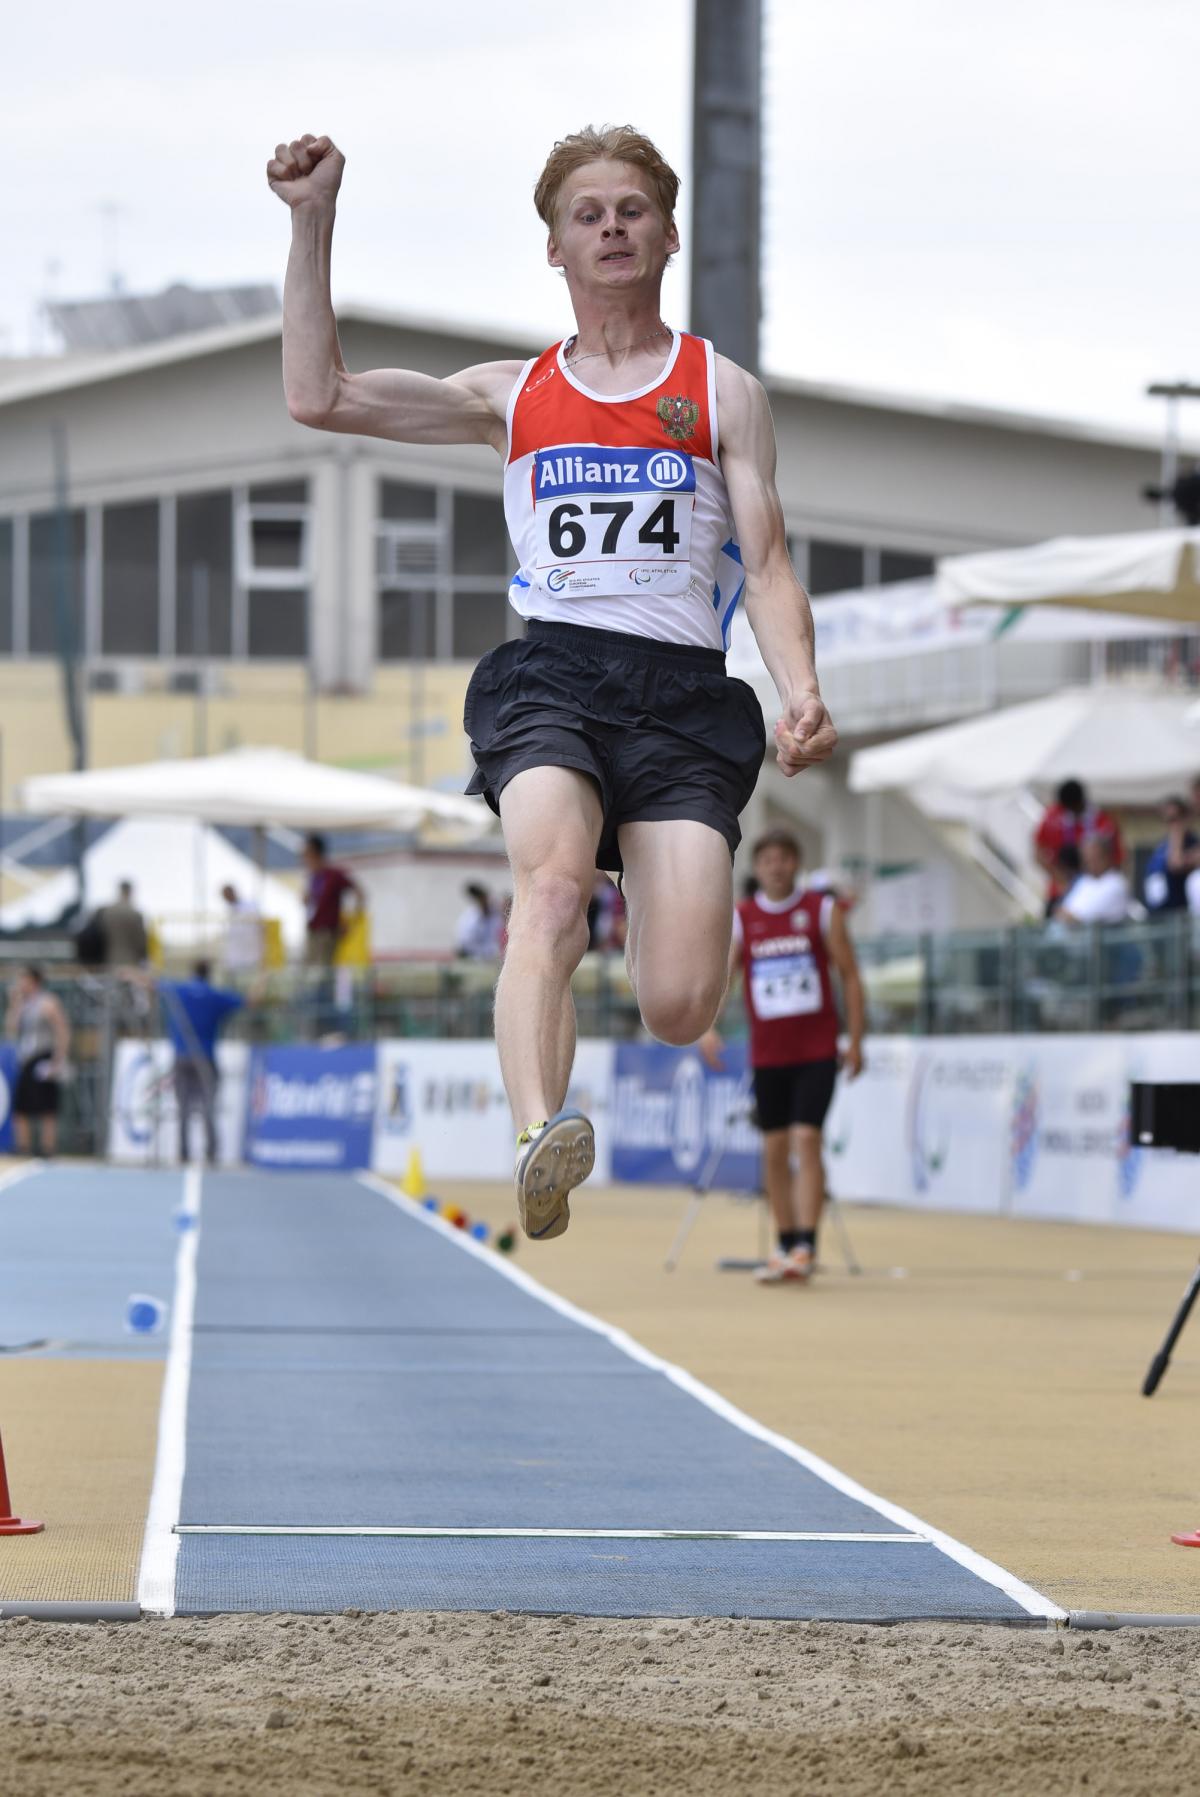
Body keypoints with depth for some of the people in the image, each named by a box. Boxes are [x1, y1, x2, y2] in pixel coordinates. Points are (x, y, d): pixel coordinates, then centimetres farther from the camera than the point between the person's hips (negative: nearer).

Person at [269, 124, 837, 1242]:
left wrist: (801, 693, -10)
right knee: (555, 876, -34)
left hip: (683, 691, 0)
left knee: (679, 1011, -13)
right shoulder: (512, 396, 20)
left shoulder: (723, 392, 16)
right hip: (547, 676, 0)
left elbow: (766, 569, 10)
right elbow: (320, 397, 13)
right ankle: (538, 1140, -52)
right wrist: (312, 223, 7)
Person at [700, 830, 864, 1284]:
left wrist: (855, 1041, -3)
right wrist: (707, 1024, -20)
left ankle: (806, 1247, -18)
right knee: (775, 1151, 6)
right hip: (767, 1054, 3)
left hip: (817, 1051, -3)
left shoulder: (823, 910, 1)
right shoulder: (740, 919, 5)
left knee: (806, 1141, -14)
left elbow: (850, 976, 3)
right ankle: (785, 1247, 14)